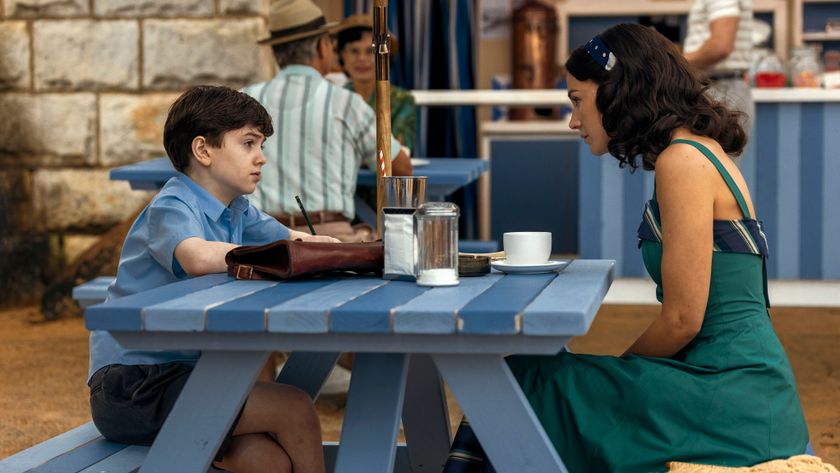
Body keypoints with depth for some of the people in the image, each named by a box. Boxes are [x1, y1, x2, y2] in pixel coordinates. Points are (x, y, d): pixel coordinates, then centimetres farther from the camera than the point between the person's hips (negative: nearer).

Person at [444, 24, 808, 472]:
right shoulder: (702, 150, 15)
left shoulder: (682, 160, -13)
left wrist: (619, 368, 0)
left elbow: (682, 319, -15)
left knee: (530, 382, -7)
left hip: (727, 399, -9)